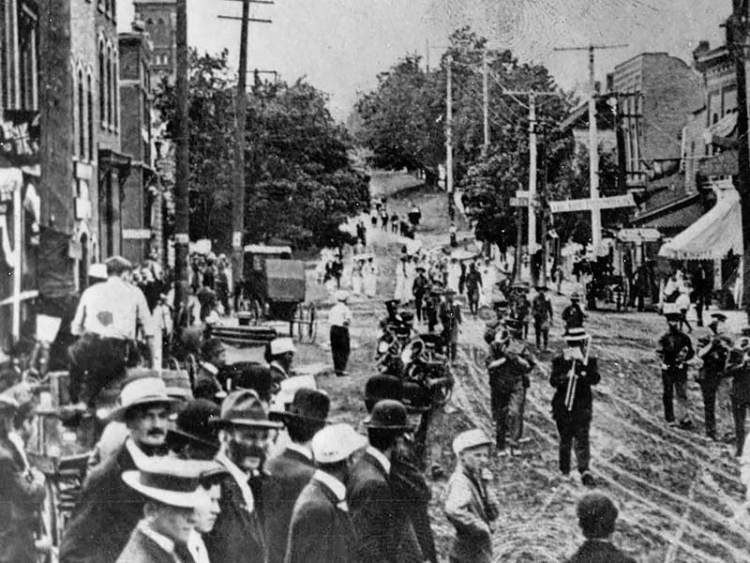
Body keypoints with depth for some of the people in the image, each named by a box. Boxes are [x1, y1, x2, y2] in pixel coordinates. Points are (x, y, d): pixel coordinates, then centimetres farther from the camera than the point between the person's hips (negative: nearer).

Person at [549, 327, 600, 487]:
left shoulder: (589, 361, 3)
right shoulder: (559, 360, 2)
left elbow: (595, 379, -11)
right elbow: (553, 381, -7)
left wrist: (583, 366, -23)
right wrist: (566, 376, -25)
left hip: (583, 404, -1)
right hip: (563, 405, 1)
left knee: (582, 438, -11)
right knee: (565, 439, 9)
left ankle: (584, 470, -18)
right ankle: (565, 471, 21)